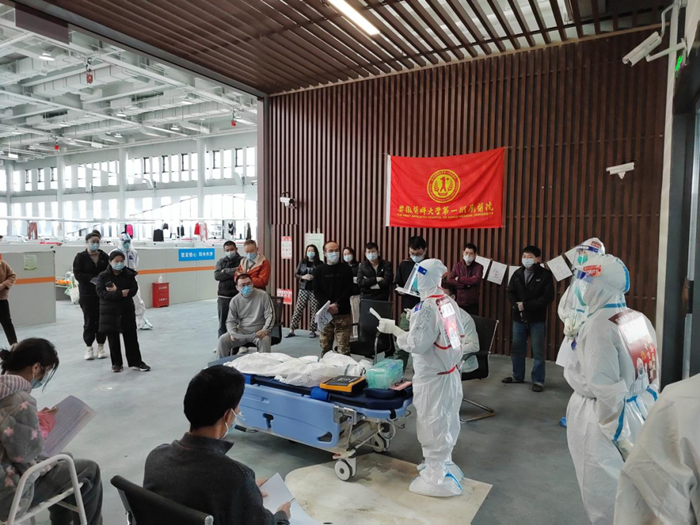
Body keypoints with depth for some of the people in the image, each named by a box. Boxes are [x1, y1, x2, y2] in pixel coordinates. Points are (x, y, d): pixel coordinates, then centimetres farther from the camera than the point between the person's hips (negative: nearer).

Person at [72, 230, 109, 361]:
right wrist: (92, 279, -22)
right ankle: (89, 348, 15)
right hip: (87, 294, -2)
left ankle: (101, 347, 17)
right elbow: (77, 274, -8)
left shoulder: (105, 256, 7)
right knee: (89, 321, 2)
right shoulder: (80, 257, 0)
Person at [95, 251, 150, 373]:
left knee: (131, 338, 5)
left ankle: (136, 362, 13)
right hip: (110, 312, -1)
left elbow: (133, 290, -9)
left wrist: (116, 291, -20)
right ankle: (116, 363, 21)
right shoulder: (103, 276, -3)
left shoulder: (129, 274, 1)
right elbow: (101, 293, -15)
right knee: (113, 339, 8)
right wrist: (121, 293, -23)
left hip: (127, 310, 1)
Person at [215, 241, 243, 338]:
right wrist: (233, 273, -13)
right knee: (222, 323, 10)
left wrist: (225, 271, -12)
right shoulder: (220, 262, 12)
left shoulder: (242, 261, 0)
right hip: (223, 298, 3)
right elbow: (217, 275, -5)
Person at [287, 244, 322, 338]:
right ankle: (292, 330, 6)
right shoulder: (302, 262, 9)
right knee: (298, 309, 1)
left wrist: (314, 277, -17)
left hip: (315, 289, -2)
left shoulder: (319, 263, 1)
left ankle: (312, 331, 11)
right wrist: (303, 277, -9)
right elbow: (296, 274, 10)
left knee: (314, 310, 0)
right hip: (303, 289, 2)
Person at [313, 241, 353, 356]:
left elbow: (349, 290, -3)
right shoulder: (319, 271, 7)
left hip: (343, 313, -1)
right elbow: (317, 291, 0)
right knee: (325, 347, 8)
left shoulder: (346, 269, 4)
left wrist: (337, 305, -15)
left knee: (344, 348, -3)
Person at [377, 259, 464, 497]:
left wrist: (394, 329, -12)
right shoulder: (449, 302, 1)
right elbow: (460, 331, 12)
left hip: (432, 376, -8)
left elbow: (417, 344, -23)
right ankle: (443, 463, 38)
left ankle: (437, 479, 19)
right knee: (446, 421, 21)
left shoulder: (426, 308, -22)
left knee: (433, 425, 6)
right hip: (451, 371, 8)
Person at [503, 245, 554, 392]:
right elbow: (510, 293, 6)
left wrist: (526, 305, -17)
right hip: (519, 318, 4)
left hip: (536, 319, -4)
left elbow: (548, 297, -13)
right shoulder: (517, 273, 7)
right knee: (517, 349, 11)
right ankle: (518, 376, 26)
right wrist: (517, 305, -15)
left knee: (538, 351, 1)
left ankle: (538, 380, 11)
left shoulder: (545, 275, -6)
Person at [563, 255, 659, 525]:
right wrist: (644, 401, 16)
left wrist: (615, 430, -11)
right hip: (640, 413, 7)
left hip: (606, 418, -7)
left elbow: (606, 389, -21)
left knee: (604, 493, 10)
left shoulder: (599, 325, -22)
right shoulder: (640, 320, 0)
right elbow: (653, 374, 7)